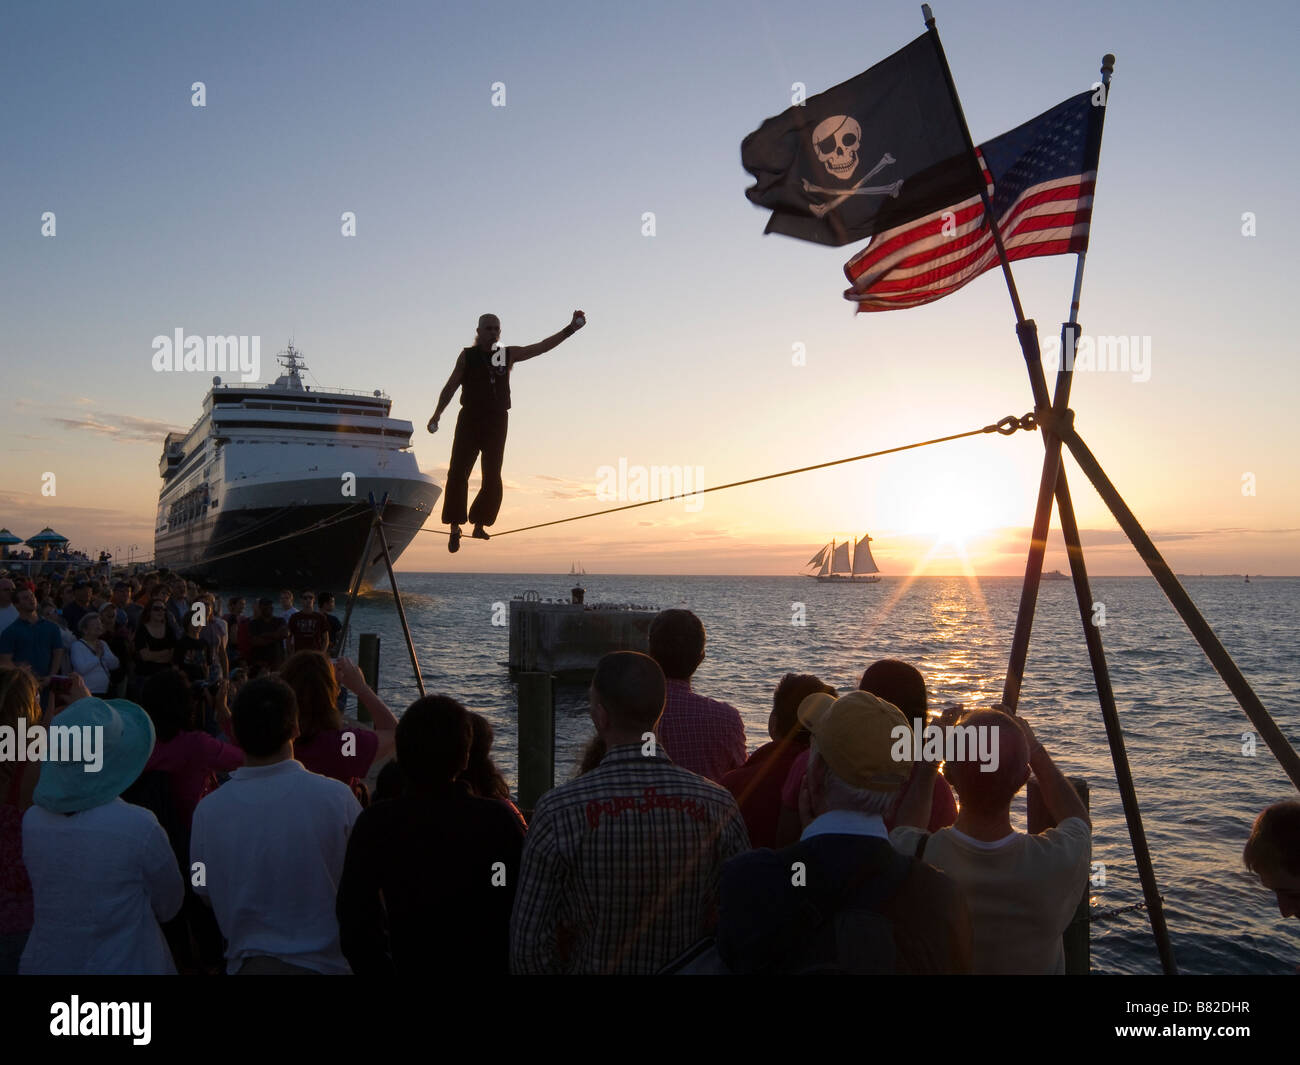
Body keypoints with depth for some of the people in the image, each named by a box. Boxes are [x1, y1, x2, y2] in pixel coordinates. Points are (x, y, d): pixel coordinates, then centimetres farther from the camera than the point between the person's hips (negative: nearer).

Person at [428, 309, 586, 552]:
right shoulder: (467, 356, 8)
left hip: (497, 422, 2)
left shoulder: (508, 355, 13)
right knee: (458, 473, -9)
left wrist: (570, 329, 3)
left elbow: (542, 347, 10)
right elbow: (451, 386, 4)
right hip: (470, 420, -2)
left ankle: (479, 525, 7)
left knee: (492, 478, -3)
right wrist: (437, 414, -7)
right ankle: (455, 526, -4)